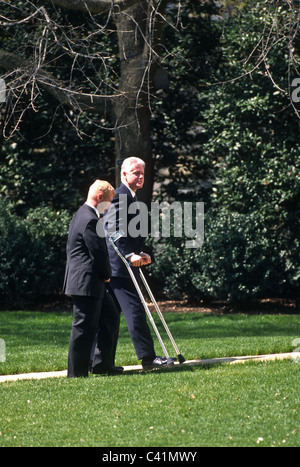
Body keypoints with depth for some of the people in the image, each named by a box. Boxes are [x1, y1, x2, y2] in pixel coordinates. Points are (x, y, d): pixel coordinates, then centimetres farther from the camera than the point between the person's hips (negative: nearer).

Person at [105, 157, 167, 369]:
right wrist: (130, 254, -23)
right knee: (135, 311, -11)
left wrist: (140, 254, 14)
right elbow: (113, 229, -21)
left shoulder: (130, 197, 21)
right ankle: (148, 357, -12)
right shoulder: (120, 196, -12)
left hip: (125, 264, 11)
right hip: (119, 265, -11)